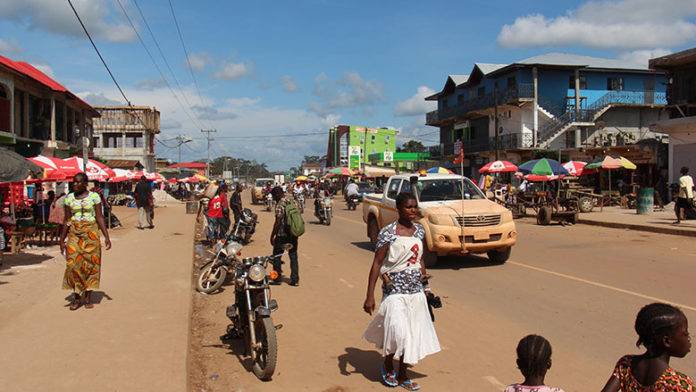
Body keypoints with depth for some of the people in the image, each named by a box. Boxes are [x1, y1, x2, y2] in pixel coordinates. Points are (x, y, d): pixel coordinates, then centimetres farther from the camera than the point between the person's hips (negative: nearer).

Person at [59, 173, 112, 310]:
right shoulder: (69, 198, 6)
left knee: (90, 263, 0)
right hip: (74, 233, 2)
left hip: (91, 233, -2)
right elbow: (67, 220, 9)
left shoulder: (94, 196, -2)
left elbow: (99, 217, -3)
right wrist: (62, 240, 7)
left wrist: (106, 237, -8)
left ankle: (88, 297, 10)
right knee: (73, 263, -5)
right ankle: (76, 297, 6)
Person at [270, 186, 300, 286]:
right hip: (293, 233, 7)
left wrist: (272, 235, -12)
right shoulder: (292, 201, 8)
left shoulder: (280, 204, -15)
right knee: (293, 256, 12)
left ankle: (277, 278, 12)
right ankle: (295, 279, 12)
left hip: (282, 234, -7)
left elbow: (278, 221, -18)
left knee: (277, 255, 8)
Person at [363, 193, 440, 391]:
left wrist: (424, 275, 4)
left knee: (413, 332, 9)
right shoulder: (388, 232, -12)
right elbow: (377, 264, -12)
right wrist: (370, 296, -15)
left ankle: (402, 374, 26)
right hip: (395, 289, -5)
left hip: (416, 290, 6)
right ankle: (388, 366, 21)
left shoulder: (419, 230, 5)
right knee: (397, 331, -9)